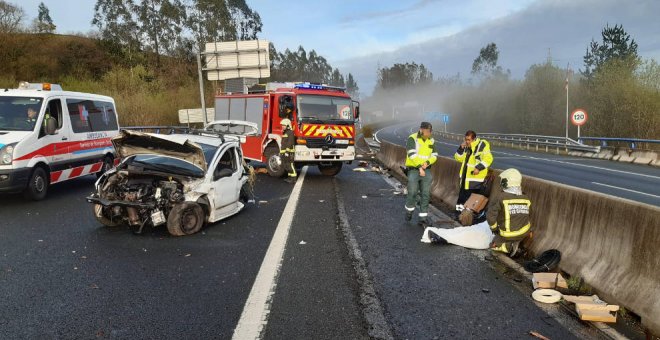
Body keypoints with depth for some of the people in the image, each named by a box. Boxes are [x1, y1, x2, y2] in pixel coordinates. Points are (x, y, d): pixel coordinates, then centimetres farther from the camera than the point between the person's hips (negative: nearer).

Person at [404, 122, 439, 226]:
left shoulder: (431, 141, 8)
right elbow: (412, 155, -17)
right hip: (413, 170, -4)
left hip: (426, 170, 5)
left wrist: (427, 162, -12)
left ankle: (423, 218, 9)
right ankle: (409, 211, 21)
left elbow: (434, 155, 7)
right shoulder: (412, 139, -8)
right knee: (412, 192, -8)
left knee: (426, 194, 2)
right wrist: (420, 167, -21)